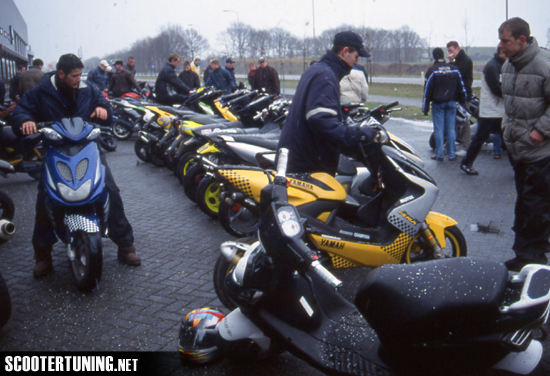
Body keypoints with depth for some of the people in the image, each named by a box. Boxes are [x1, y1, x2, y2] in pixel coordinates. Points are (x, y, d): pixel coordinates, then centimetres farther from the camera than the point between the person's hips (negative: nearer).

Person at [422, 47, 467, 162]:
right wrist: (462, 99, 25)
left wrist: (425, 107, -4)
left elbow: (428, 89, -8)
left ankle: (439, 155, 2)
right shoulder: (454, 69, 7)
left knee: (439, 129, 0)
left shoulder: (432, 70, -7)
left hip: (438, 103, -4)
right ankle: (452, 154, 8)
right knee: (451, 129, 6)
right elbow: (461, 86, 13)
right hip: (451, 103, 4)